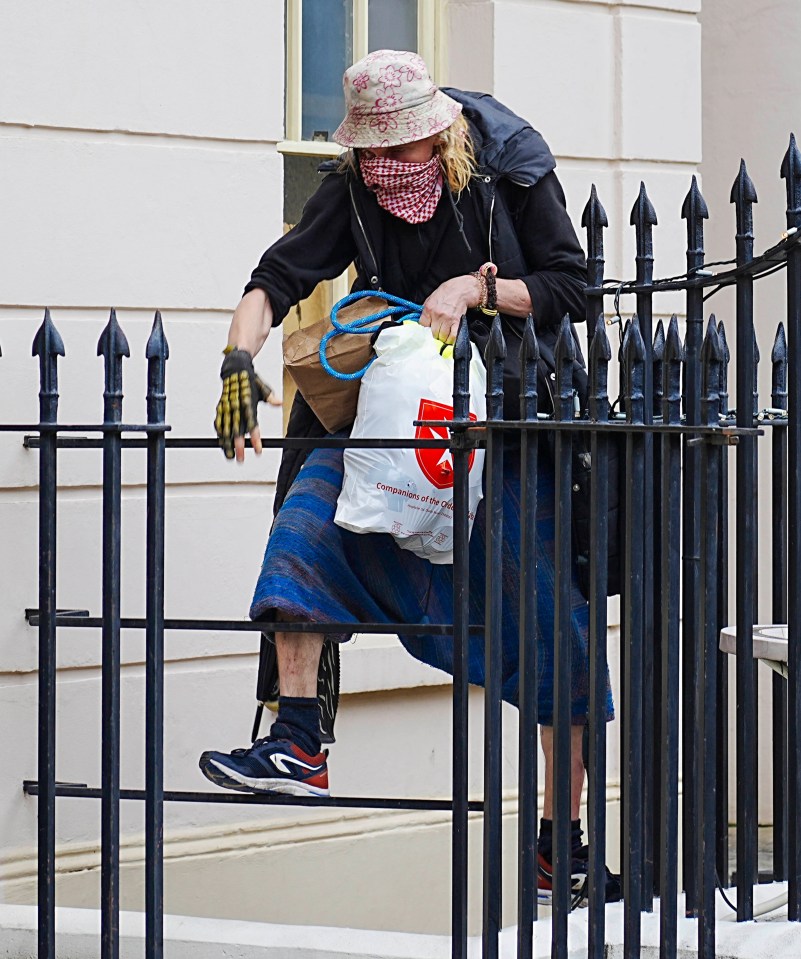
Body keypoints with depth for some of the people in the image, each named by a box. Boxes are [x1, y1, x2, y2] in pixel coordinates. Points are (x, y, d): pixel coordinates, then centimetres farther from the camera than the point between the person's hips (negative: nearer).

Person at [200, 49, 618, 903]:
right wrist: (239, 359, -31)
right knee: (311, 510, -24)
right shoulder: (351, 192, -5)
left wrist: (475, 288, -21)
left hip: (511, 422, -3)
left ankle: (563, 840, 3)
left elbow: (569, 289, -8)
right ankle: (296, 744, -25)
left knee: (555, 620, -5)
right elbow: (277, 279, -13)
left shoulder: (511, 172, -11)